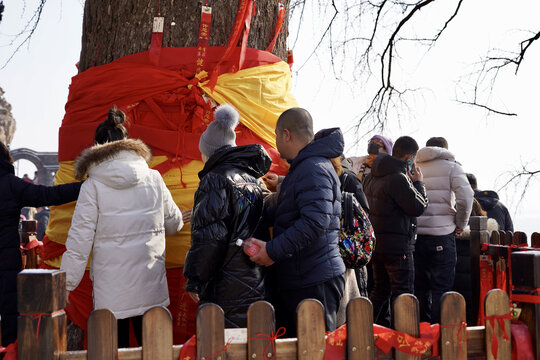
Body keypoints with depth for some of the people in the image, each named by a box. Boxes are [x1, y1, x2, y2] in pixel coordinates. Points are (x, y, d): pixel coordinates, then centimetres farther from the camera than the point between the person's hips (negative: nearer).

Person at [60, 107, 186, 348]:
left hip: (111, 289, -3)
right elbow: (174, 223, 14)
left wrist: (66, 285, 1)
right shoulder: (154, 179, 1)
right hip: (151, 289, 3)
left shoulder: (93, 186, -8)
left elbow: (79, 241, -8)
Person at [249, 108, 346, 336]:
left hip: (315, 283, -11)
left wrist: (273, 251, -25)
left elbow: (315, 221, -28)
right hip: (294, 282, 11)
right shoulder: (301, 168, 20)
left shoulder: (314, 169, -16)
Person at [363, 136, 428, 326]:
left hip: (375, 242, 9)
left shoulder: (372, 176, 10)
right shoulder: (398, 178, -19)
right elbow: (418, 207, -16)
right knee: (402, 291, -1)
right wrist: (418, 183, -1)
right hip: (397, 245, -9)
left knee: (380, 289, 19)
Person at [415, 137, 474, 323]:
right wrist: (460, 224, 0)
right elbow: (465, 197, -11)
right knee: (441, 287, -1)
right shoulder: (451, 166, 3)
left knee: (420, 286, 13)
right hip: (442, 233, -4)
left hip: (415, 235, 4)